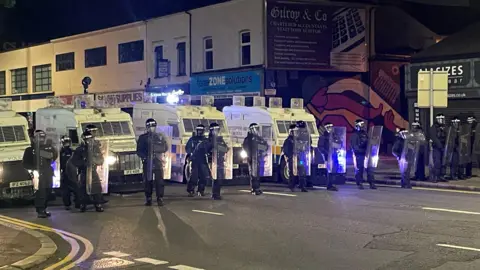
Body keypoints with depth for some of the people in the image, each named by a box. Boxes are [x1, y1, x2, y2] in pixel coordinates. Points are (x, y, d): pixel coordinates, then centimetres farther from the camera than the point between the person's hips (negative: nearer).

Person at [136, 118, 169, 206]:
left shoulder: (160, 137, 10)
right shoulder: (142, 137, 9)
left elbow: (165, 148, 6)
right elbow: (139, 150, 5)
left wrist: (157, 149, -9)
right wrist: (144, 156, -12)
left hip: (158, 161, 0)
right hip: (147, 162, 0)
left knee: (159, 181, -7)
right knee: (148, 181, 0)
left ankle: (160, 199, -3)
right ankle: (148, 199, 8)